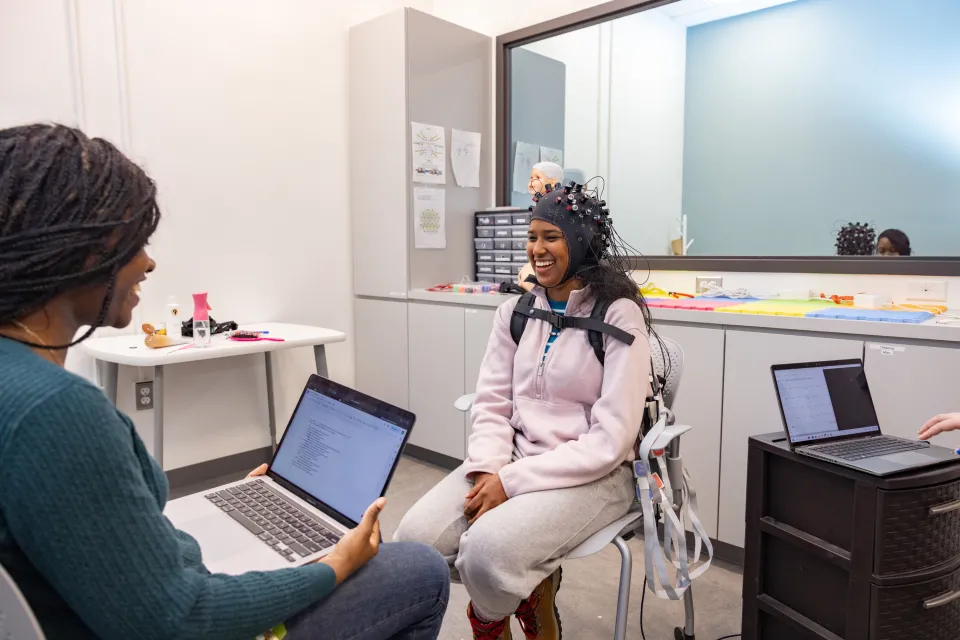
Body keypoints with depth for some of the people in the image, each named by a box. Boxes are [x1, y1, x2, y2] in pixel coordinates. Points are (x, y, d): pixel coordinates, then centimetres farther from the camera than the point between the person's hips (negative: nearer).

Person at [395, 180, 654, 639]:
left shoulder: (618, 315, -11)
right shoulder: (515, 311, 6)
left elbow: (611, 439, -16)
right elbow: (492, 405, 4)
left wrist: (512, 482, -20)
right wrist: (488, 472, -15)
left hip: (592, 474, -5)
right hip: (513, 460, 5)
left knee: (488, 549, -30)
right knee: (414, 540, -16)